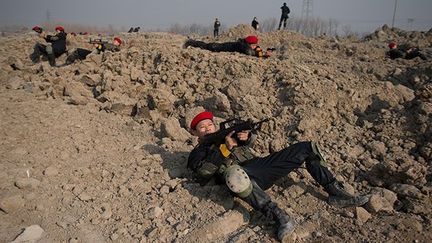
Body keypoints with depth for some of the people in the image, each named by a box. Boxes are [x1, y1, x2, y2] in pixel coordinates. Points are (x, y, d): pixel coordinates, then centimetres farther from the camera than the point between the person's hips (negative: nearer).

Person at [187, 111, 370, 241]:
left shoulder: (225, 134, 34)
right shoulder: (197, 154, 18)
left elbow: (251, 140, 21)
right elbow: (204, 170, -6)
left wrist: (246, 136, -3)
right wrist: (226, 148, -10)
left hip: (260, 164, 6)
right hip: (243, 174, -6)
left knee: (307, 148, 1)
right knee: (233, 174, -45)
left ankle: (336, 194, -1)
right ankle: (280, 217, -45)